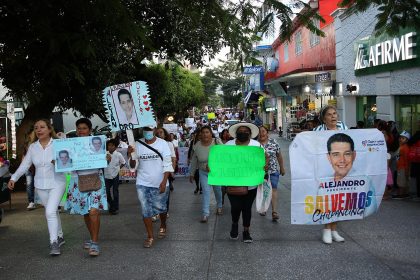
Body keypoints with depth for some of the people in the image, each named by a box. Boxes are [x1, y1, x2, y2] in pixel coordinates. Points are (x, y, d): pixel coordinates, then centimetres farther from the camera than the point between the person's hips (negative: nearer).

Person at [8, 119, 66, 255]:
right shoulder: (33, 147, 3)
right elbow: (24, 165, 3)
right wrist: (13, 178, -9)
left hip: (57, 183, -4)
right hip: (40, 185, 4)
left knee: (50, 212, -16)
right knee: (53, 211, 14)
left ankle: (53, 242, -7)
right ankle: (60, 237, 31)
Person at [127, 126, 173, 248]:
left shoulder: (162, 143, -6)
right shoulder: (138, 145, 0)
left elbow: (167, 164, -8)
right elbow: (133, 165, 2)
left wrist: (164, 182, -16)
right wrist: (131, 155, -18)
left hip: (160, 183, -1)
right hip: (143, 183, 2)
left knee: (160, 207, 11)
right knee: (146, 210, 1)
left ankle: (163, 226, 41)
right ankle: (150, 236, 13)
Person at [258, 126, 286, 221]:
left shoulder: (273, 142, 2)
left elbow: (279, 155, 9)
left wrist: (282, 168, 12)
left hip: (273, 170, 0)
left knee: (273, 190, -7)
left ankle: (274, 212, -8)